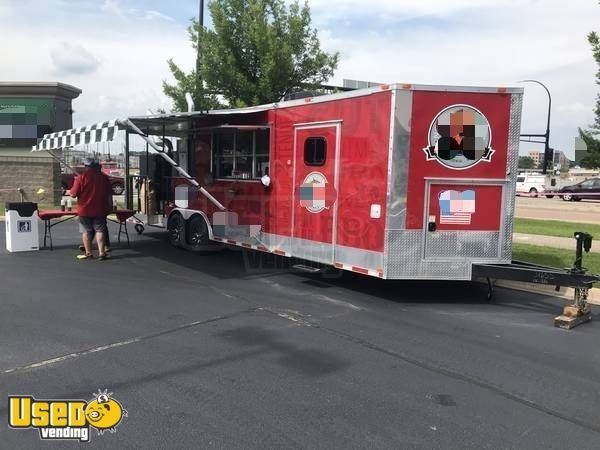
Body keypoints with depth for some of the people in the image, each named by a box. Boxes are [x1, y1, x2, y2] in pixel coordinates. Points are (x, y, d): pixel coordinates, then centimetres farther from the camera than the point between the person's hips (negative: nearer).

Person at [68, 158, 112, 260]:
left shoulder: (81, 177, -10)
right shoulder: (104, 177, 1)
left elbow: (74, 194, -9)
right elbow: (108, 193, 11)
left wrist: (69, 192, 13)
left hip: (85, 210, -2)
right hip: (100, 210, 2)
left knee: (86, 231, 7)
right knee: (99, 230, 5)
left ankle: (88, 253, 9)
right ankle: (101, 253, 1)